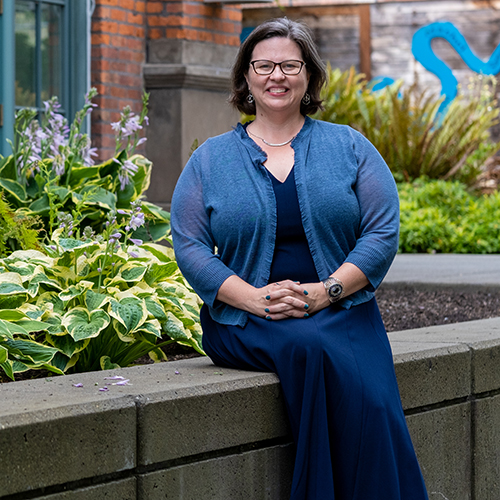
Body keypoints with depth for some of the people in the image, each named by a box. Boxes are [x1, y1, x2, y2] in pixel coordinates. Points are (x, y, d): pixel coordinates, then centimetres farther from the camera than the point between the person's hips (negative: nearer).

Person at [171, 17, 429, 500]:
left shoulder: (349, 147, 12)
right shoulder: (210, 159, 11)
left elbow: (382, 232, 4)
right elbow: (189, 246, 3)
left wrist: (326, 291, -12)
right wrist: (255, 298, -13)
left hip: (340, 311, 1)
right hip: (244, 318, -1)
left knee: (373, 402, -30)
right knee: (309, 348, -35)